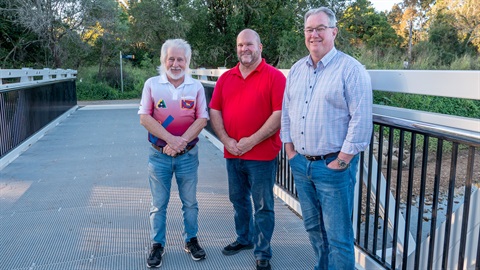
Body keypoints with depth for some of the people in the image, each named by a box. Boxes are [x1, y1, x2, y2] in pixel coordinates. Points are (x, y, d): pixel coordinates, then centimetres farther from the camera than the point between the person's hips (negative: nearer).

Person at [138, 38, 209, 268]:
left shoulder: (196, 86, 1)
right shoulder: (152, 84, 0)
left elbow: (202, 119, -5)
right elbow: (144, 118, -7)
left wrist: (181, 141, -17)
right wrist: (170, 139, -17)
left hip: (188, 155, 1)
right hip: (159, 154, 0)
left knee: (190, 202, 12)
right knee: (158, 204, 10)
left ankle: (191, 240, 30)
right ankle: (157, 245, 24)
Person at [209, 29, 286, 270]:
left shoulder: (274, 76, -6)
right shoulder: (226, 78, 9)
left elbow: (280, 114, -15)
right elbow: (214, 111, 7)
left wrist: (252, 141, -17)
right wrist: (226, 140, -7)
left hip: (262, 154, -5)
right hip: (232, 153, 5)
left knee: (263, 206, 5)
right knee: (238, 200, 19)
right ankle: (244, 238, 39)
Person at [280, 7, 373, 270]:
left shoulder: (351, 69, -10)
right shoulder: (296, 69, 10)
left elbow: (361, 120, -15)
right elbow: (286, 112, 14)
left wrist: (341, 161, -15)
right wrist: (290, 150, 7)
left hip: (333, 165, -6)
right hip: (300, 164, 6)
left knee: (337, 236, 4)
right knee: (313, 227, 20)